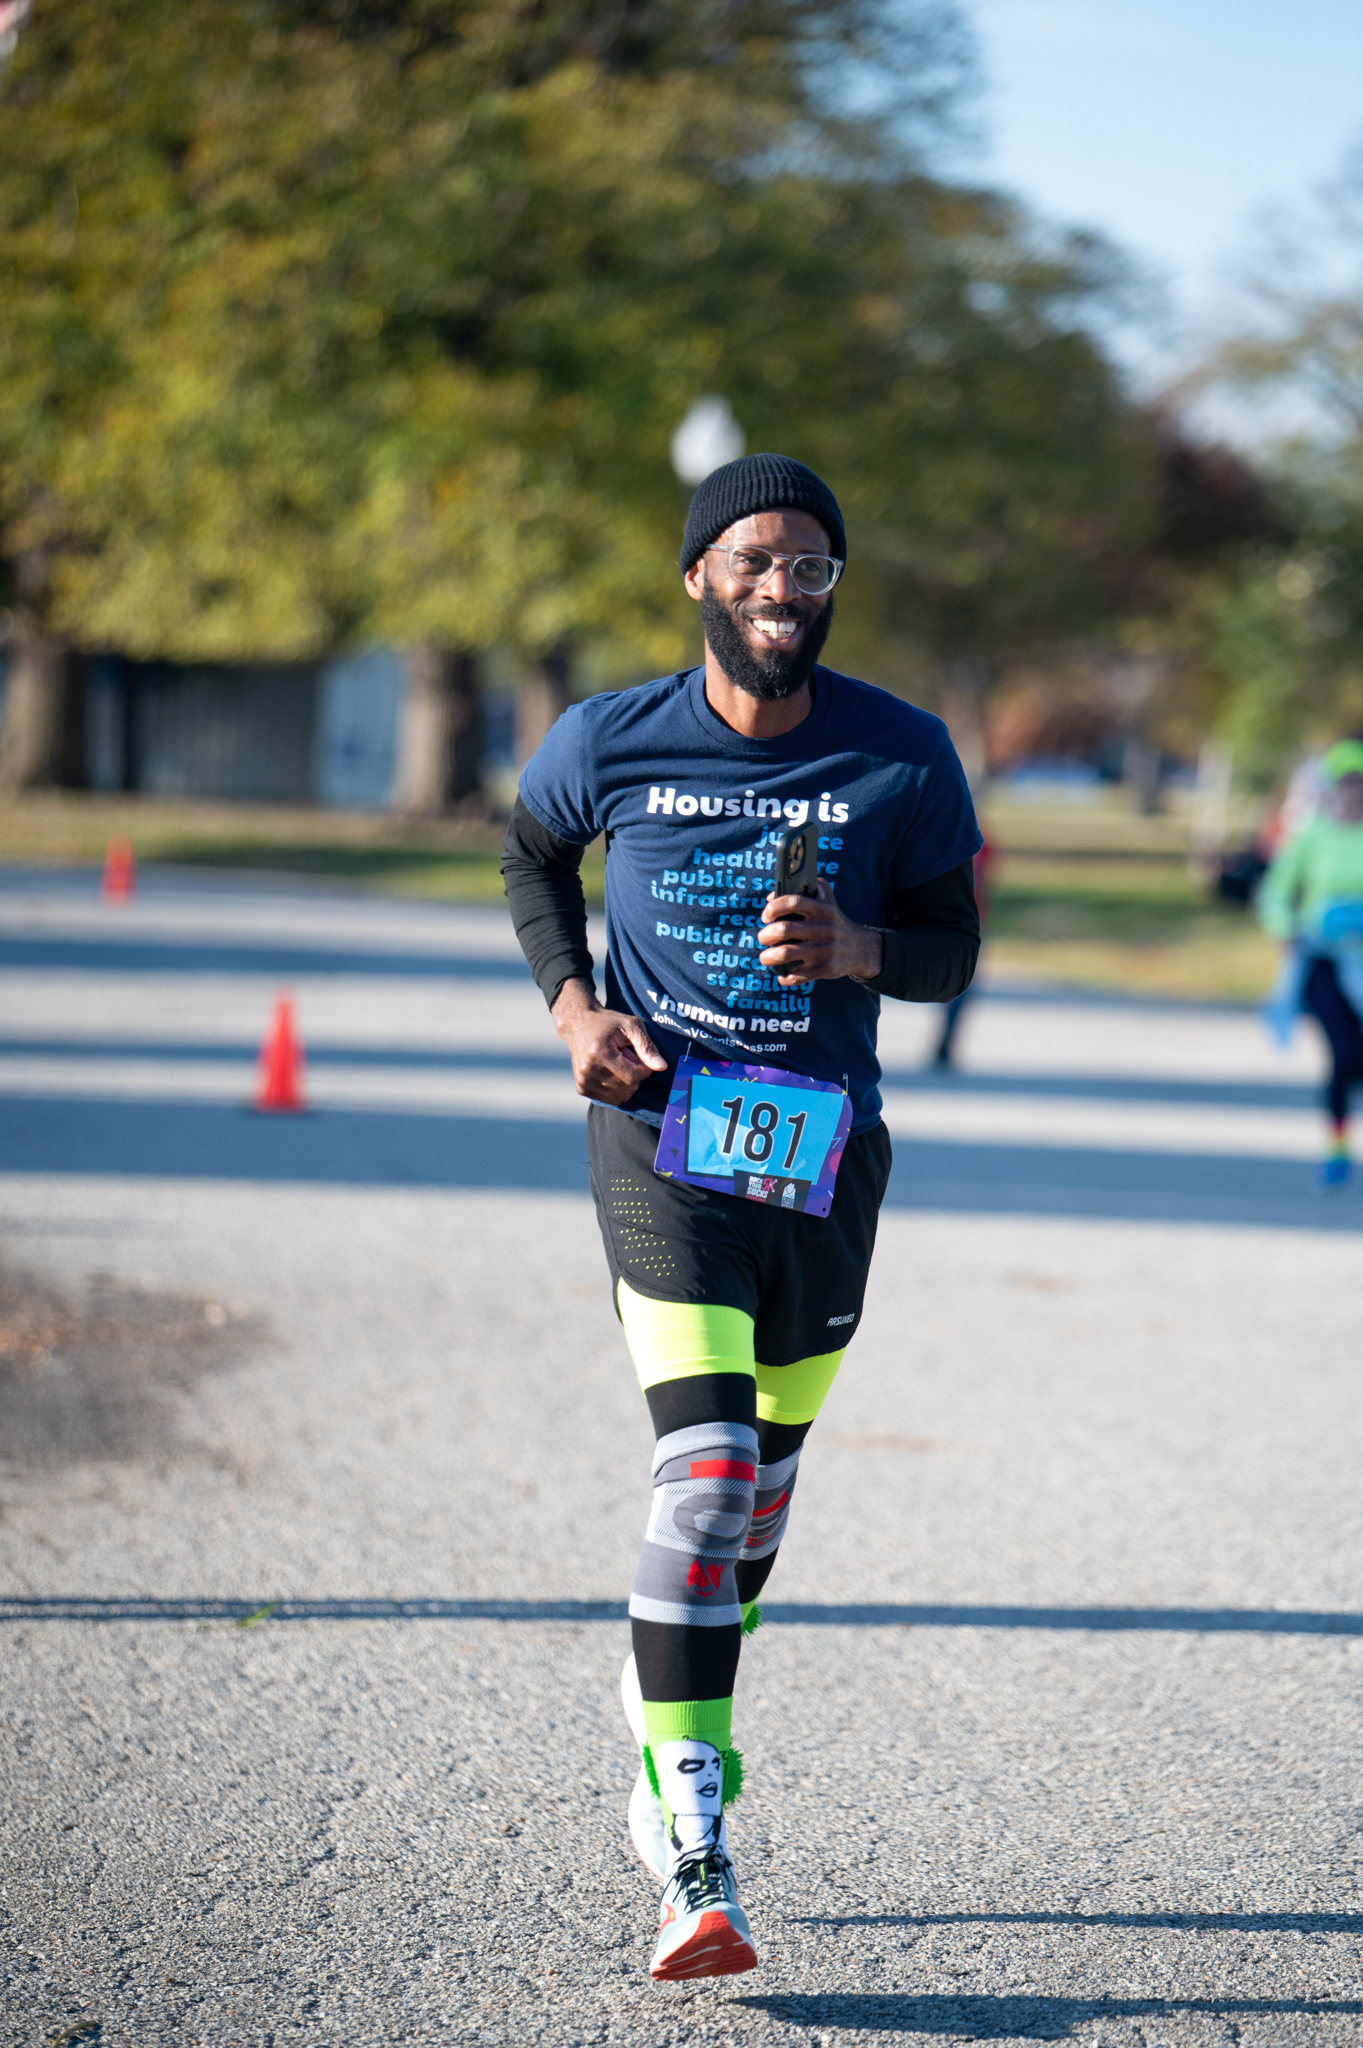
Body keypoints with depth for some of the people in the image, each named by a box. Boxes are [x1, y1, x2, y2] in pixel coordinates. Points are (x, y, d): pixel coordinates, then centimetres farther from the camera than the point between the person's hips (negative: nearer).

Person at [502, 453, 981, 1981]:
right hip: (662, 1140, -3)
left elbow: (952, 947, 4)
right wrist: (572, 1001, -1)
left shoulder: (905, 757, -4)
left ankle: (667, 1704, 46)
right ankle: (693, 1859, -15)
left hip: (824, 1153, 3)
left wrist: (859, 947, -18)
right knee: (706, 1469, -17)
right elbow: (532, 856, 16)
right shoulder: (609, 741, -5)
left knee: (762, 1478, 15)